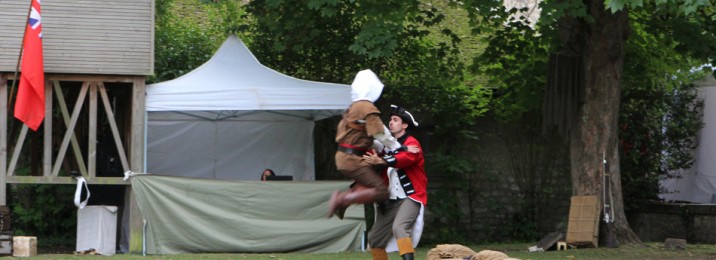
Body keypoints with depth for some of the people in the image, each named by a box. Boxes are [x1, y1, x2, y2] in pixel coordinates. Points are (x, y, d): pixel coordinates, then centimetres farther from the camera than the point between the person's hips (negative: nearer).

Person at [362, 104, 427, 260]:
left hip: (411, 197, -8)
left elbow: (406, 158, -29)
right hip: (391, 200, 8)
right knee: (375, 238, 8)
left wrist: (380, 161, -43)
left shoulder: (411, 144, -7)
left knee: (399, 227, -32)